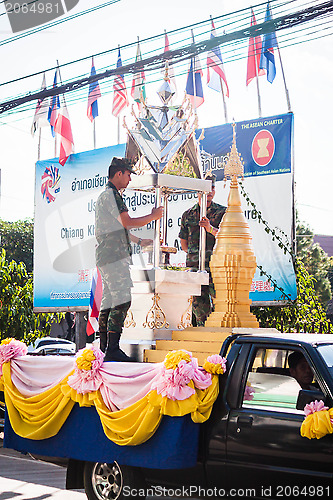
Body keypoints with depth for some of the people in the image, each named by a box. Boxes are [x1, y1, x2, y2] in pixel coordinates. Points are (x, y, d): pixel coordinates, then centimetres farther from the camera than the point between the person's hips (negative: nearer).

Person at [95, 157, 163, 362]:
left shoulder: (108, 195, 25)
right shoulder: (111, 194, -10)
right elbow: (127, 222, -19)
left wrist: (139, 241, 34)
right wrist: (153, 216, -7)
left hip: (108, 257, 11)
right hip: (114, 255, -11)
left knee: (109, 302, 9)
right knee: (122, 300, -15)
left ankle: (104, 348, 11)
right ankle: (113, 348, -18)